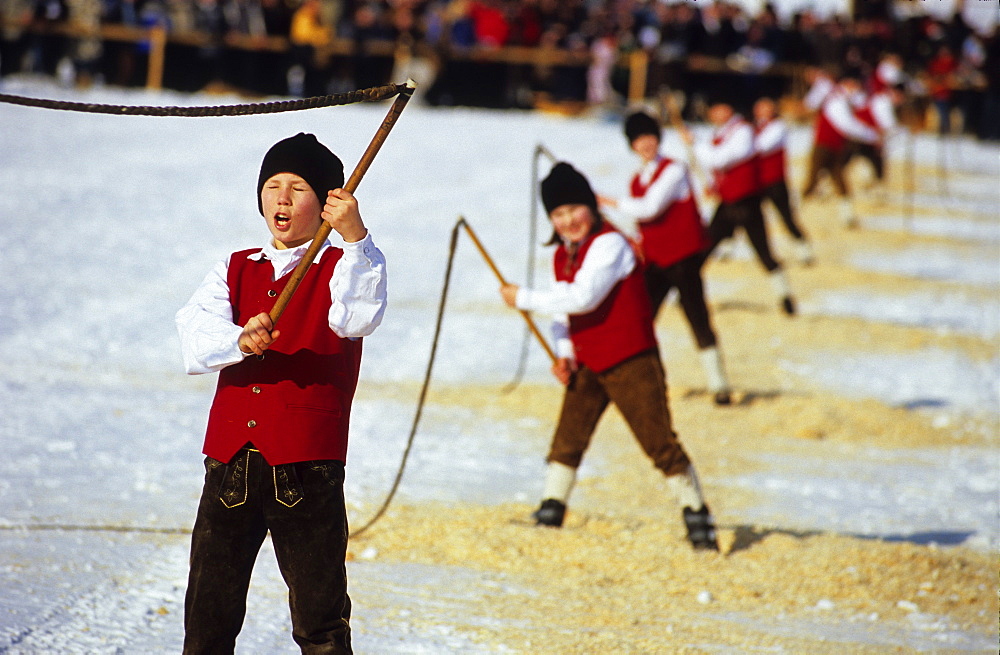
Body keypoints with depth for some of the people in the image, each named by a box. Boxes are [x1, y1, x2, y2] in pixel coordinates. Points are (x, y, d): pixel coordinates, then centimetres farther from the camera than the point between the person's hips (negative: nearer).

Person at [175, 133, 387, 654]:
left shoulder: (344, 267, 4)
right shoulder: (234, 271, 15)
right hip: (230, 462, 4)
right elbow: (193, 337, -2)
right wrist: (239, 340, -25)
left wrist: (355, 237, -33)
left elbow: (359, 317, -20)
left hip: (308, 467, -4)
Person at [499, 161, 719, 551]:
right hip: (586, 365, 7)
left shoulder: (609, 244, -17)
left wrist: (524, 299, -20)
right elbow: (563, 312, 17)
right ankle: (550, 514, 10)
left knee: (659, 441, -5)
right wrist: (564, 354, 0)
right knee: (567, 441, 2)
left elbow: (582, 298, -28)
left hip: (631, 362, -7)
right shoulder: (561, 255, 9)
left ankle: (696, 514, 5)